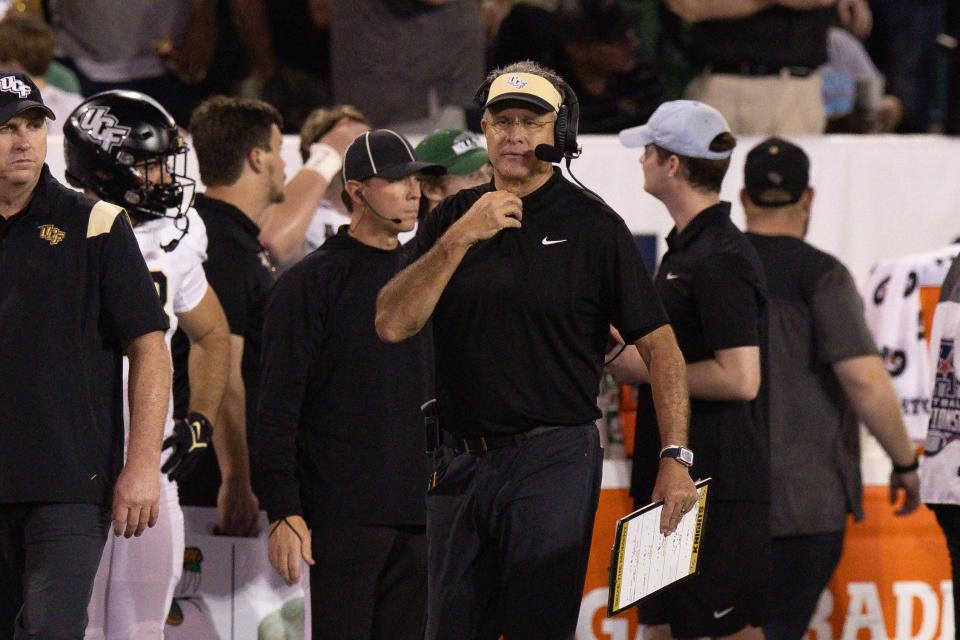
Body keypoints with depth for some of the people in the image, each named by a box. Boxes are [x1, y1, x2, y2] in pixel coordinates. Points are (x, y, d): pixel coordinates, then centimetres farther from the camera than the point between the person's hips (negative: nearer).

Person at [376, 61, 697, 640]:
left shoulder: (593, 226, -1)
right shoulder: (452, 219, 10)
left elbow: (660, 345, -3)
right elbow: (393, 324, -3)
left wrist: (675, 456, -12)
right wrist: (463, 237, -13)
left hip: (555, 461, -4)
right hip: (462, 461, 5)